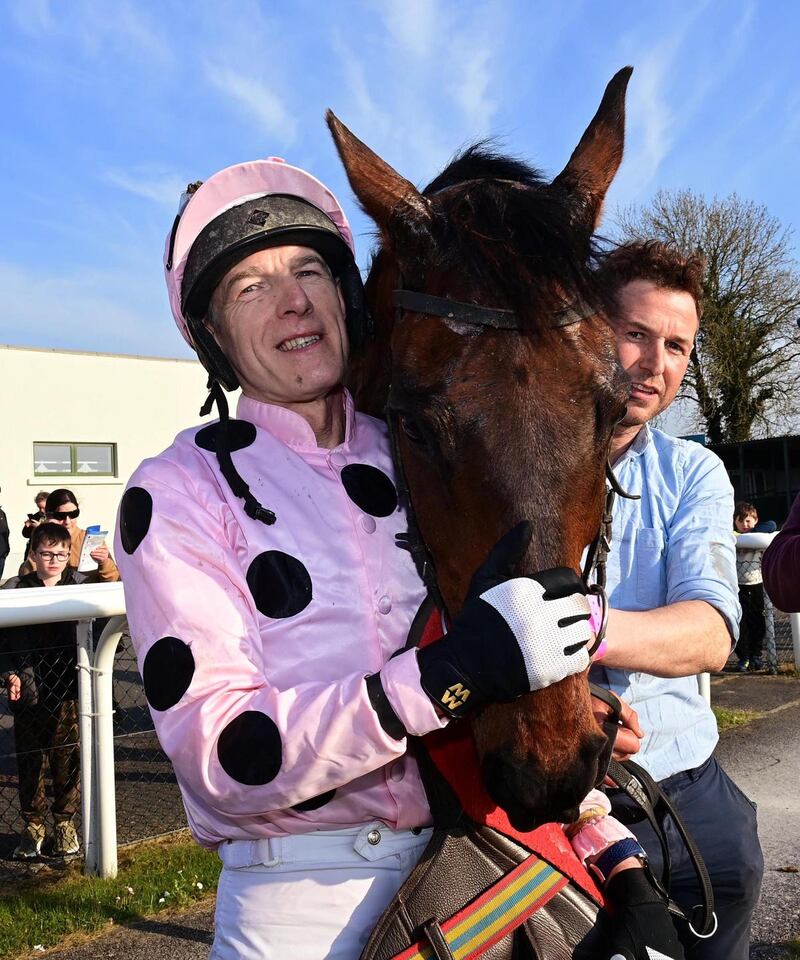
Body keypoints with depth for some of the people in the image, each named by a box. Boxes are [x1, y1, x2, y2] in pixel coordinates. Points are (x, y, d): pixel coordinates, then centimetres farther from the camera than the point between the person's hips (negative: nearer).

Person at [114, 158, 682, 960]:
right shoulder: (177, 494, -8)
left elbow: (517, 681, 7)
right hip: (303, 895, -3)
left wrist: (615, 855, -3)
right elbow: (224, 758, -17)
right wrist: (447, 675, -28)